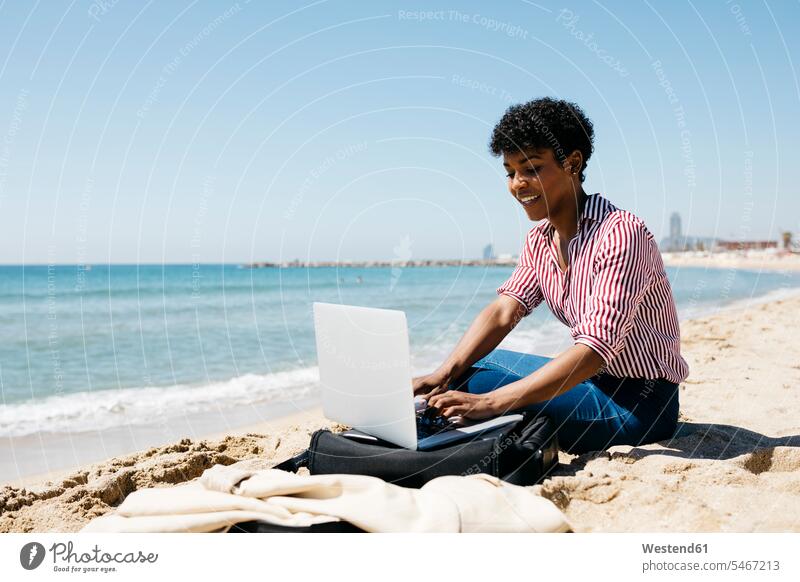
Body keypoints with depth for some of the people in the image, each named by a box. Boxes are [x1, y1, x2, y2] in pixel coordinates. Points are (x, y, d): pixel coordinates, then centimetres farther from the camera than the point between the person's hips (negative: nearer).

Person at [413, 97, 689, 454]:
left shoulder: (621, 234, -23)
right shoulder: (538, 241, 4)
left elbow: (596, 349, -32)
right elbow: (503, 311, -7)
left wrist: (492, 402, -40)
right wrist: (443, 374, -25)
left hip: (639, 402, -8)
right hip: (592, 379, 8)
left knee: (473, 381, -22)